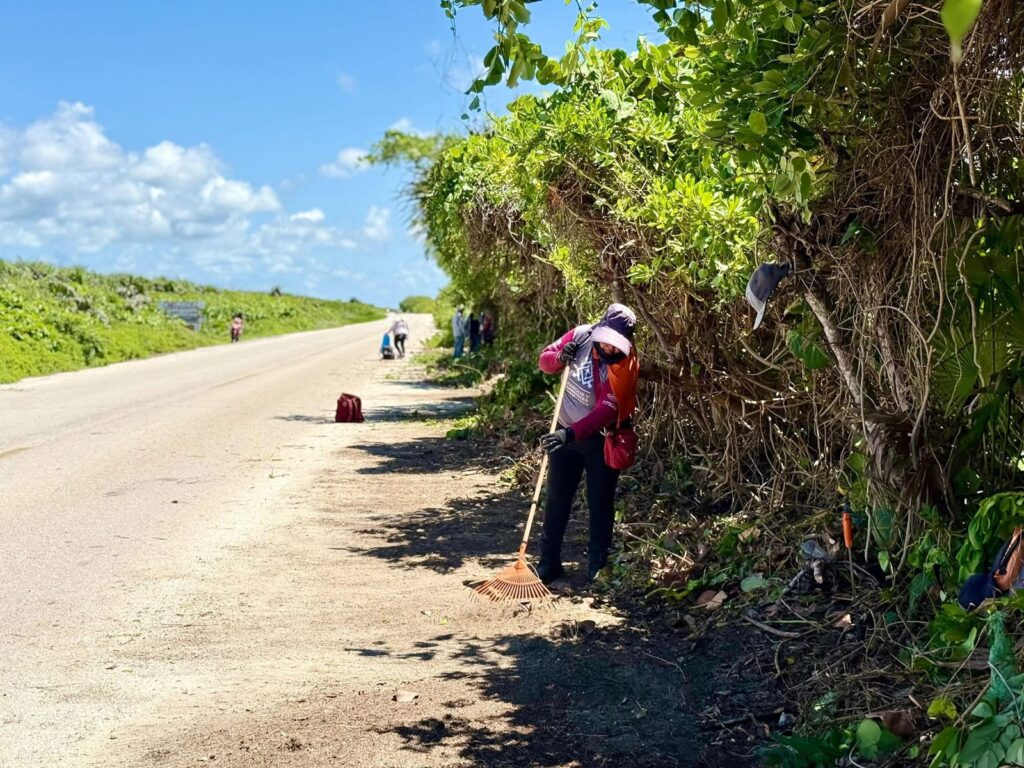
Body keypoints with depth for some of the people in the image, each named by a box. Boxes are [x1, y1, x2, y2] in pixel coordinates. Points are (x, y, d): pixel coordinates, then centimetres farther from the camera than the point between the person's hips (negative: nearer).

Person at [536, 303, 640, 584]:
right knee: (556, 498, 8)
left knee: (600, 503, 5)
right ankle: (549, 562, 17)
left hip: (600, 438, -4)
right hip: (565, 431, 4)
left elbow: (608, 408, -32)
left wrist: (572, 433, -42)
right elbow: (545, 358, 3)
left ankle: (598, 565, 19)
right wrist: (559, 358, -21)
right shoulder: (580, 336, -11)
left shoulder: (624, 364, -24)